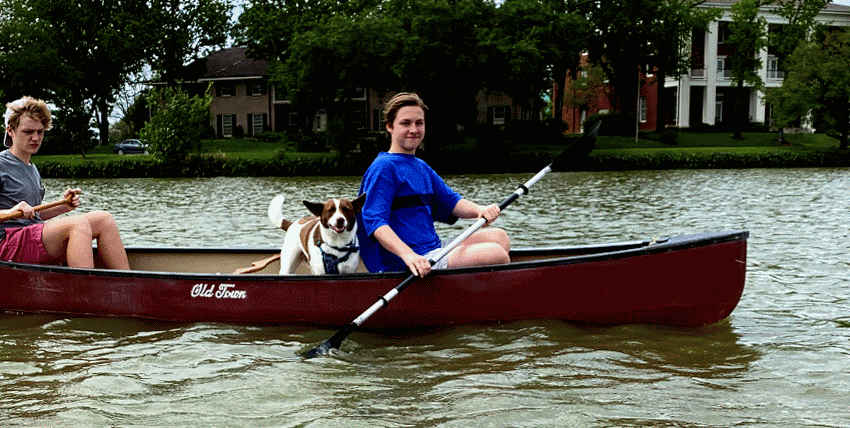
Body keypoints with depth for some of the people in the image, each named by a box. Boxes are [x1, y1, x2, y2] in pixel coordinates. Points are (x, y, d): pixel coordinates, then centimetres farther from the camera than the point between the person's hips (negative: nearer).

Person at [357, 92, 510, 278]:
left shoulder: (422, 168, 21)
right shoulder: (383, 168, -11)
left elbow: (450, 201, 16)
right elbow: (375, 221, -22)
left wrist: (480, 210, -8)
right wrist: (408, 255, -38)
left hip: (434, 252, 10)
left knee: (498, 236, 6)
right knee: (496, 254, -18)